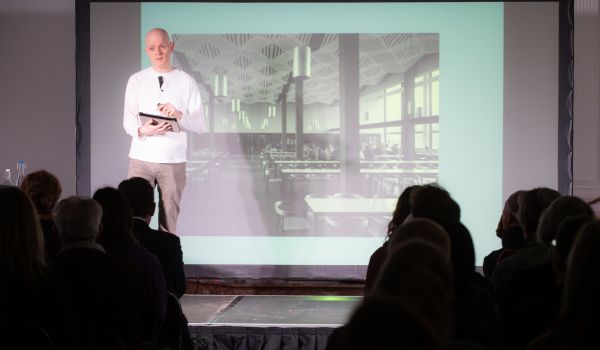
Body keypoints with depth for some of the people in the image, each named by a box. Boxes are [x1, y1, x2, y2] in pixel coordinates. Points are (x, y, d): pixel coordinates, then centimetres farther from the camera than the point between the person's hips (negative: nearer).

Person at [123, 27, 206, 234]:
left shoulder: (186, 82, 4)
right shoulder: (136, 80, 8)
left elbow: (200, 125, 1)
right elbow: (128, 122, 4)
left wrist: (179, 116, -19)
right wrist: (142, 130, -18)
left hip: (173, 161, -1)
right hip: (141, 158, 1)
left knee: (169, 223, 0)